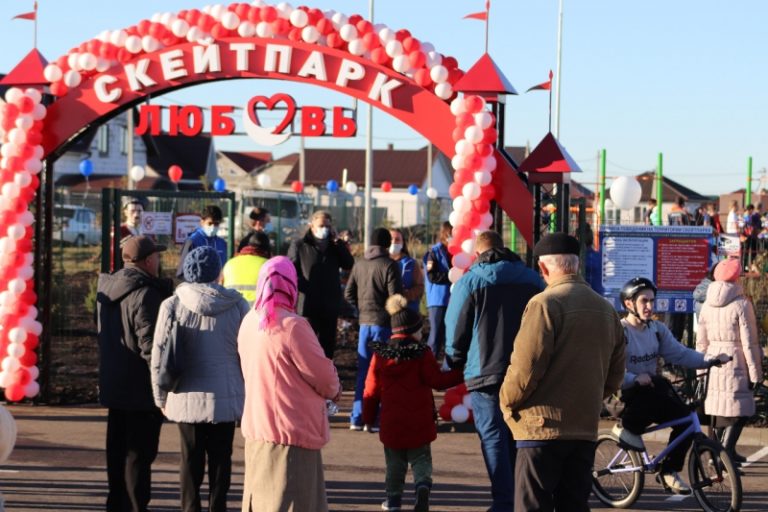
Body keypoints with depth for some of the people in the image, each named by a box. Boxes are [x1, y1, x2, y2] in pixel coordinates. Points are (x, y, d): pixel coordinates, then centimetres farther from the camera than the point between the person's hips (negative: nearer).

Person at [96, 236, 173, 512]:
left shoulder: (107, 288, 8)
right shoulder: (146, 294, -20)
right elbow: (150, 345, -23)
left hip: (113, 384, 9)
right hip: (141, 389, -9)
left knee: (118, 448, 18)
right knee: (139, 453, -3)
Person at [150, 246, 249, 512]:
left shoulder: (172, 305, -6)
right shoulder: (238, 306, -6)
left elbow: (158, 356, -3)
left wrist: (161, 397, 9)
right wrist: (249, 395, 10)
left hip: (187, 398, 0)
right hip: (226, 398, 0)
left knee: (191, 459, 11)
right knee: (220, 458, 10)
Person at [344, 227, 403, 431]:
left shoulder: (359, 264, 7)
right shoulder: (389, 265, -10)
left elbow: (348, 293, 9)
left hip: (364, 323, 5)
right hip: (383, 323, -5)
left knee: (363, 371, 11)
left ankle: (357, 418, 12)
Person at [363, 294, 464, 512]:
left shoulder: (380, 355, 1)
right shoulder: (422, 354, -9)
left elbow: (371, 390, 5)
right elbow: (437, 380, -12)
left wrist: (369, 417, 15)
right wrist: (461, 374, -3)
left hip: (391, 422, 2)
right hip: (419, 422, -2)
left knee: (395, 463, 16)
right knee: (420, 459, 7)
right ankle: (423, 486, -17)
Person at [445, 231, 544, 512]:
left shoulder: (470, 281, -3)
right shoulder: (533, 279, 9)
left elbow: (455, 332, -2)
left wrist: (455, 365, 12)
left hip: (485, 373, -4)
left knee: (494, 437, -1)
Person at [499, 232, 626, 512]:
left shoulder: (545, 303, -12)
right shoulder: (606, 309, 12)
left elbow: (526, 367, -16)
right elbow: (615, 375, 15)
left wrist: (507, 401, 0)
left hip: (543, 426, -7)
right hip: (586, 428, 7)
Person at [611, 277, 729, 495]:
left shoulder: (657, 329, 7)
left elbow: (680, 353, 5)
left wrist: (710, 360, -8)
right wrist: (635, 379, -37)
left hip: (652, 398, 6)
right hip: (627, 397, -6)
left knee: (686, 418, -14)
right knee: (659, 384, -34)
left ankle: (669, 471, 2)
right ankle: (627, 427, -12)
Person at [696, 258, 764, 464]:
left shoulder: (707, 304, 7)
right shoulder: (741, 304, -10)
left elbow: (701, 342, 12)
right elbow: (749, 343, -10)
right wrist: (755, 373, -5)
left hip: (712, 362, 7)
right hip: (734, 364, -6)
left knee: (718, 409, 15)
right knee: (739, 411, -4)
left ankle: (726, 452, 24)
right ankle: (725, 453, -15)